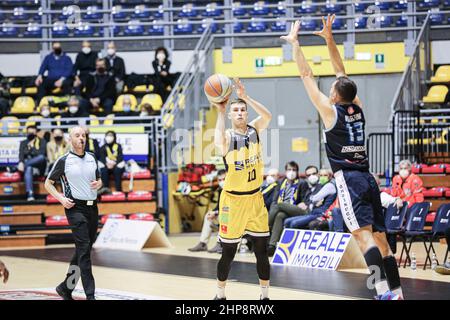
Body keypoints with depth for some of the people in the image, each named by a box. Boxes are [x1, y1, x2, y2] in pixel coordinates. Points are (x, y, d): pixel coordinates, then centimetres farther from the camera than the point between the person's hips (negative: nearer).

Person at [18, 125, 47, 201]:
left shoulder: (41, 141, 13)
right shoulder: (23, 143, 18)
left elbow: (41, 153, -4)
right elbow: (21, 154, 0)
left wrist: (31, 148, -3)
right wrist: (21, 162, -19)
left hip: (39, 166, -1)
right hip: (28, 163, 1)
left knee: (42, 157, -36)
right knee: (28, 168, -38)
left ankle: (14, 168, -36)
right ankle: (30, 194, -51)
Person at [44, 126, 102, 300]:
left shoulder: (92, 158, 12)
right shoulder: (64, 160, -2)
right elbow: (48, 183, 4)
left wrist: (98, 184, 0)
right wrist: (61, 198, -9)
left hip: (92, 207, 6)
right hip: (75, 207, -6)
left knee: (83, 251, 10)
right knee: (84, 248, -14)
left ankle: (66, 287, 24)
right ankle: (90, 295, -18)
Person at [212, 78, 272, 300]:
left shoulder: (254, 129, 0)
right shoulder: (228, 135, -12)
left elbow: (267, 116, -21)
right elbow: (220, 144, -37)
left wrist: (246, 97, -29)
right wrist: (220, 112, -33)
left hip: (255, 198, 4)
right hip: (233, 200, -3)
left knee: (262, 251, 6)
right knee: (228, 253, 3)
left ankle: (265, 295, 17)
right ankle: (220, 295, 21)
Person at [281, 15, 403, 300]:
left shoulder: (331, 111, -4)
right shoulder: (358, 109, 12)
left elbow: (307, 76, 2)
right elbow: (342, 73, 22)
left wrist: (295, 43, 10)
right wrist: (330, 39, 24)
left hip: (348, 179, -7)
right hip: (367, 178, 7)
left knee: (363, 233, -18)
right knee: (381, 238, 7)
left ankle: (384, 290, -31)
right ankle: (397, 292, 4)